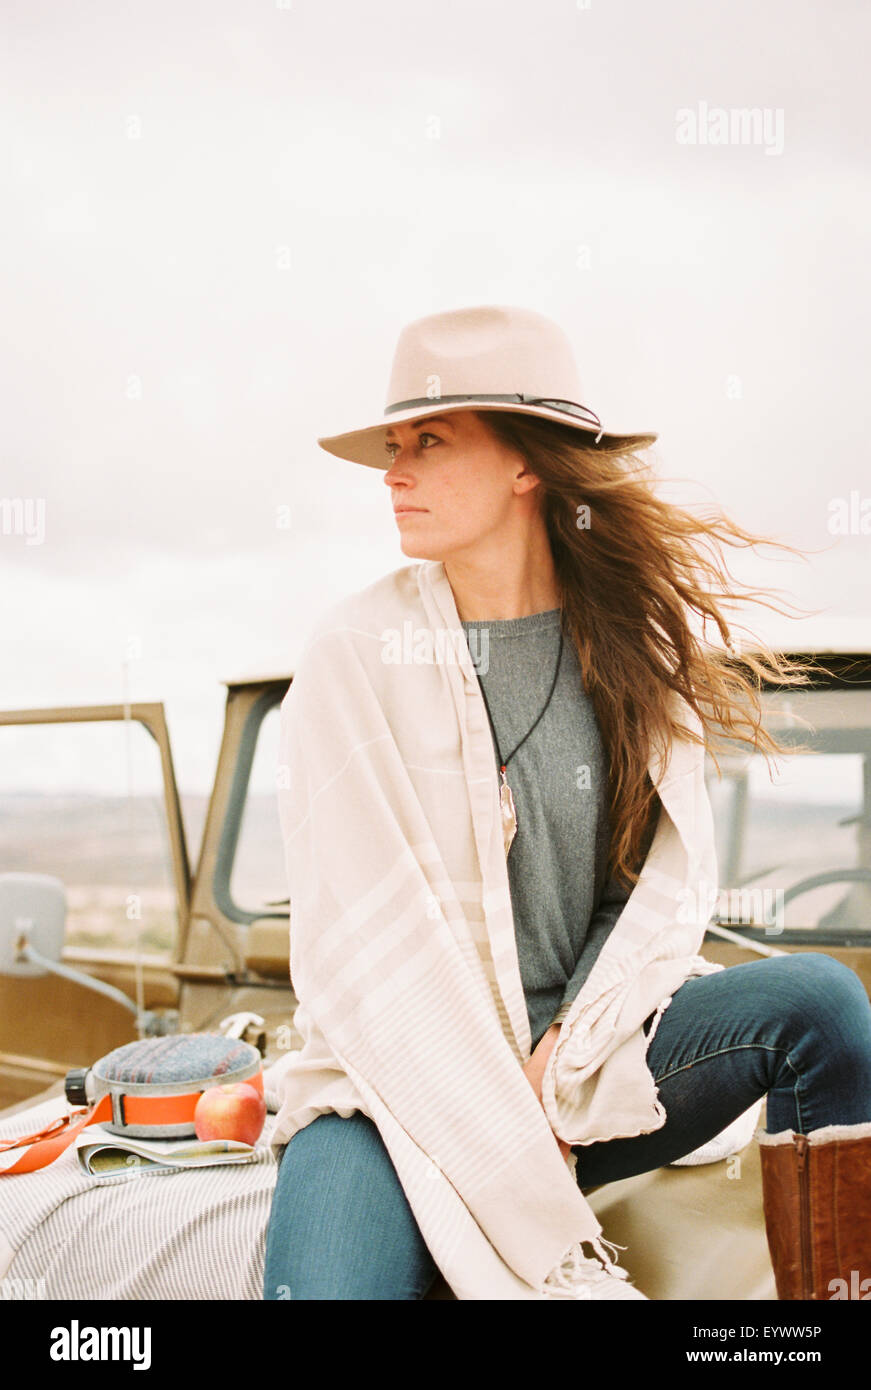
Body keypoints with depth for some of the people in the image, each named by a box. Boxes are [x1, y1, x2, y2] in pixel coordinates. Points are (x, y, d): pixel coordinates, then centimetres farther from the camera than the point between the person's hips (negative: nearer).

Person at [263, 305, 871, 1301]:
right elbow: (352, 943, -11)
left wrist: (563, 1061, -12)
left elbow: (665, 881, 3)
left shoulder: (630, 639, 2)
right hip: (398, 1079, -3)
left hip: (583, 1065, 3)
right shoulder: (359, 652, -6)